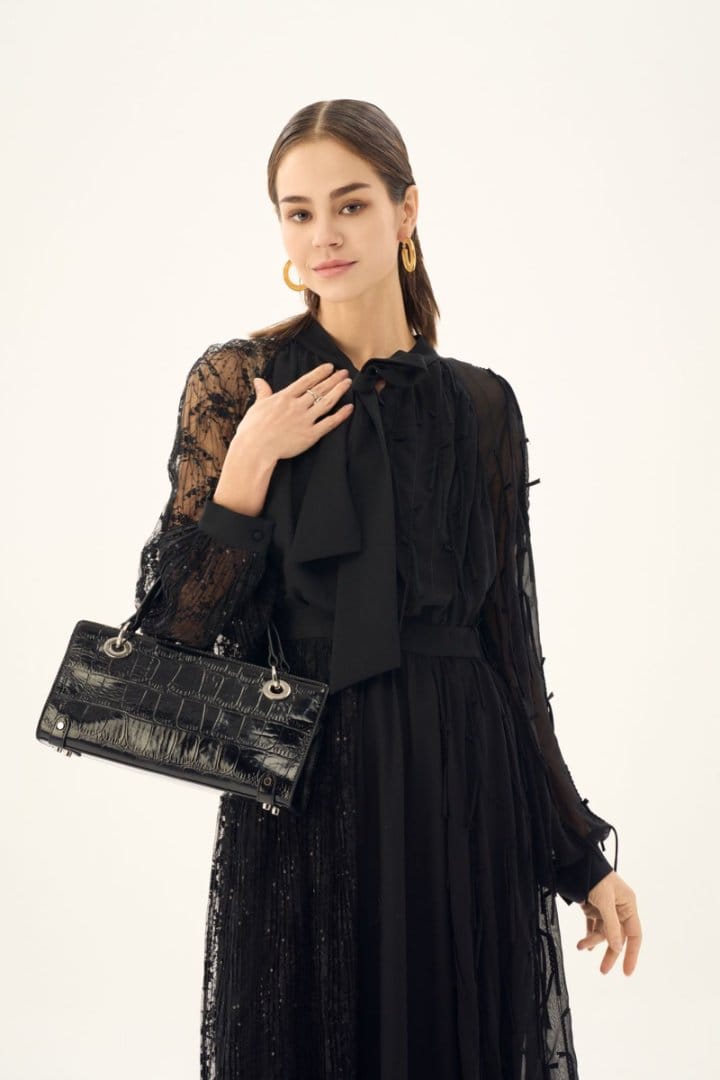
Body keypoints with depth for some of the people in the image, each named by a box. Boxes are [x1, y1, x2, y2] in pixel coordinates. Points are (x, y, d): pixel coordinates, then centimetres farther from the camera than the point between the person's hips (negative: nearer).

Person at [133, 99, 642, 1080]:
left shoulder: (481, 404, 3)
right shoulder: (236, 383, -2)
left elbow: (509, 638, 5)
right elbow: (178, 631, -5)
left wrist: (581, 854, 5)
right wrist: (249, 463, -16)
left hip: (467, 791, 2)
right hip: (310, 790, -2)